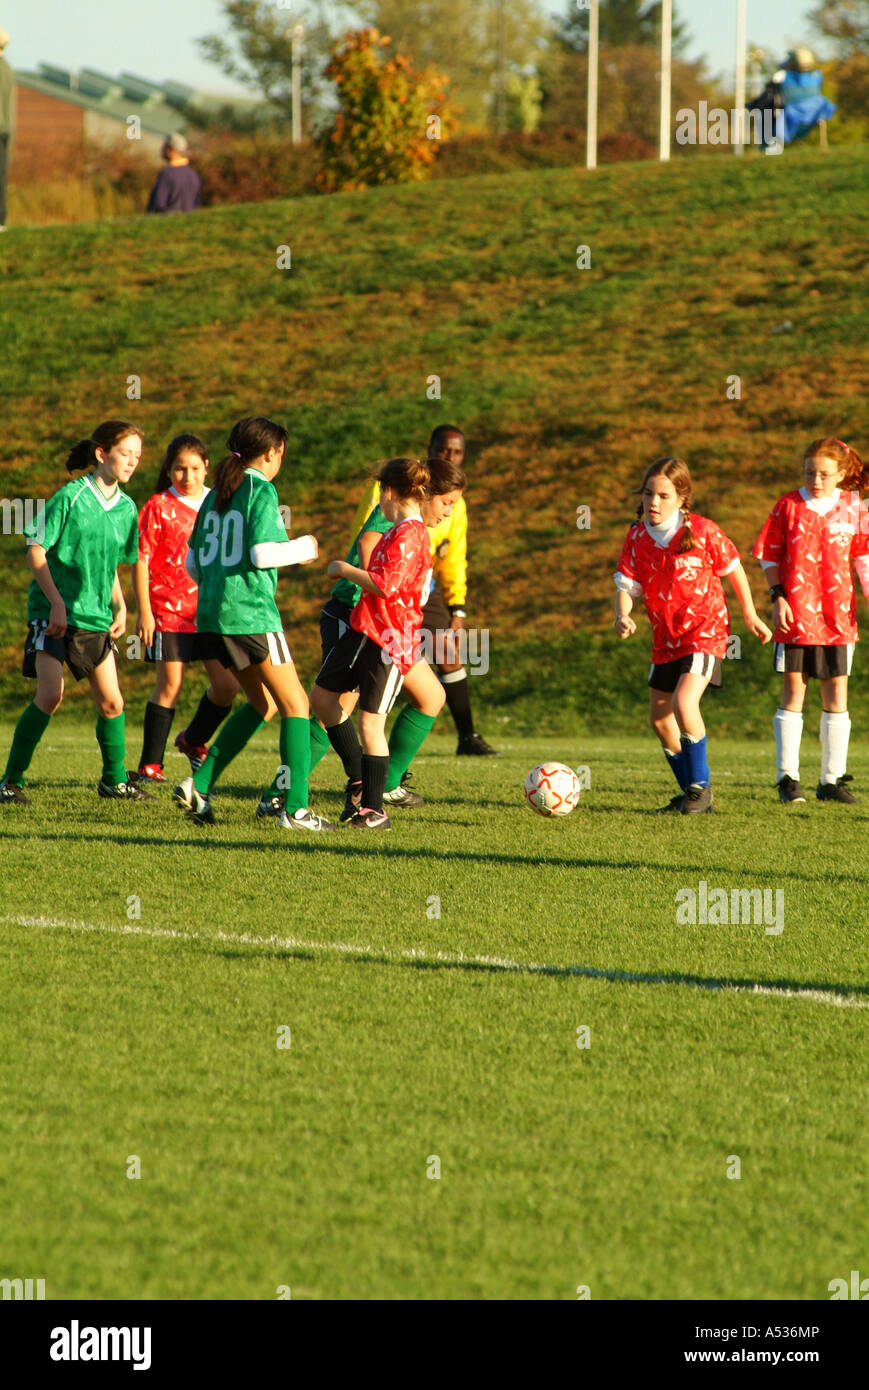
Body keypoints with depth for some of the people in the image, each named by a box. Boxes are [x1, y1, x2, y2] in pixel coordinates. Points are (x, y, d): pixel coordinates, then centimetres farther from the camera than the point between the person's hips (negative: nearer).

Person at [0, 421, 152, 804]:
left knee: (111, 701, 4)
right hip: (53, 613, -6)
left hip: (95, 616, 6)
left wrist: (119, 606, 8)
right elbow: (35, 551, -10)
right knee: (50, 694, -16)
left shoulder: (127, 509, 9)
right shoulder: (70, 497, -11)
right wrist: (57, 603, -16)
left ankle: (114, 780, 22)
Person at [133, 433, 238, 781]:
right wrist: (144, 611, -10)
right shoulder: (158, 507, -3)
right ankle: (150, 765, 4)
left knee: (227, 685, -2)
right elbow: (141, 560, -4)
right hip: (169, 609, -4)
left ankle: (194, 741, 24)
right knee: (170, 685, -4)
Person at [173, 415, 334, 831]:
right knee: (295, 704, -1)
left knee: (262, 703, 19)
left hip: (210, 611, 8)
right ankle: (296, 809, -8)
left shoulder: (217, 494, 15)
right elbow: (262, 553, -18)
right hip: (250, 612, -8)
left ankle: (199, 785, 9)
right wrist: (302, 548, -1)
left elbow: (194, 562, 16)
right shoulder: (261, 491, -8)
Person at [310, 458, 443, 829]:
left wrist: (345, 570, -13)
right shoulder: (397, 531, 14)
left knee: (370, 722, -8)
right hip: (364, 628, 10)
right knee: (322, 695, 13)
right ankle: (358, 779, 22)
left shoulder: (409, 535, -17)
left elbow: (385, 585, -25)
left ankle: (374, 810, 0)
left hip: (390, 639, -10)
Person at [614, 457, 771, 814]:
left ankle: (700, 786, -9)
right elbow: (627, 584, -8)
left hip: (705, 632, -6)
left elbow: (732, 568, 1)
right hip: (666, 637, 6)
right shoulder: (638, 537, -3)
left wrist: (750, 615, 7)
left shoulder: (702, 530, -13)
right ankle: (690, 792, 23)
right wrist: (622, 616, -29)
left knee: (684, 702, -24)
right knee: (659, 717, 8)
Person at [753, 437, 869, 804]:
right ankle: (787, 778, 3)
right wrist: (777, 597, -5)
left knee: (837, 692, 4)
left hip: (838, 615, 1)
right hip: (795, 614, -1)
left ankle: (832, 779, 11)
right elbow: (770, 556, 5)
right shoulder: (788, 506, 1)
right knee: (793, 691, -1)